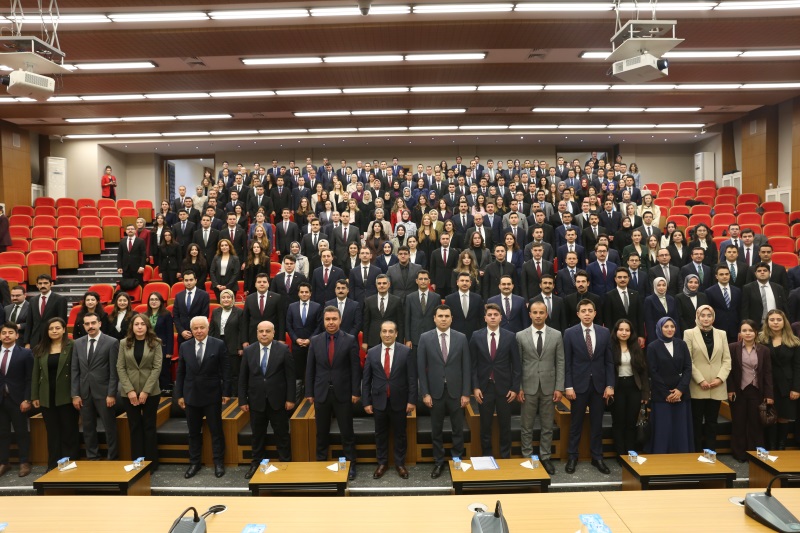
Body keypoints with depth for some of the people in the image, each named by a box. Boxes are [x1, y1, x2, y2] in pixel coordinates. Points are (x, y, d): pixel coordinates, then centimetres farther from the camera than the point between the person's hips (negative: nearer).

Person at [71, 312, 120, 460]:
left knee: (110, 427, 3)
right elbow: (75, 370, 8)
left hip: (104, 392, -4)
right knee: (88, 428, 12)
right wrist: (75, 394, 2)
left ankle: (112, 459, 14)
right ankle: (92, 458, 25)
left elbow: (114, 371, -8)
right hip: (84, 393, 4)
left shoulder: (112, 342, -6)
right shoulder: (78, 343, 8)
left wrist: (111, 394, -12)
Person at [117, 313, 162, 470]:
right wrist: (130, 390, -10)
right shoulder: (124, 343, 2)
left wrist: (146, 391, -13)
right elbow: (120, 367, -1)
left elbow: (157, 367, -7)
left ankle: (151, 462, 15)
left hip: (151, 392, -2)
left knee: (149, 426, 6)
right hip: (129, 392, 2)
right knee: (134, 427, 8)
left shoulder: (155, 343, -3)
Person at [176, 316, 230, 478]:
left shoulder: (219, 345, -6)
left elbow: (225, 370, -5)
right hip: (191, 396, 3)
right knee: (193, 432, 13)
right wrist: (179, 395, 4)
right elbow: (180, 373, 7)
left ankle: (218, 462, 20)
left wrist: (226, 392, -7)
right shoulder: (184, 347, 3)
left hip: (212, 395, -3)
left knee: (216, 431, 7)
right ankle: (194, 463, 27)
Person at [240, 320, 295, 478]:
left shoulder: (283, 350, -7)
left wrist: (291, 398, -8)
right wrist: (243, 400, 1)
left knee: (282, 434, 8)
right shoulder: (249, 351, 1)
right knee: (257, 435, 14)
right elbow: (243, 378, 4)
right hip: (256, 401, 2)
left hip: (278, 401, -2)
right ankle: (256, 464, 30)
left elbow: (290, 376, -6)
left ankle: (285, 463, 21)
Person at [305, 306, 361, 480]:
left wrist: (355, 392, -7)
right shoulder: (315, 341, 3)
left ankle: (350, 465, 19)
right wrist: (309, 392, 3)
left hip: (343, 394, -2)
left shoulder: (350, 340, -4)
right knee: (321, 433, 12)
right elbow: (310, 368, 5)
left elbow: (355, 368, -4)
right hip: (321, 394, 2)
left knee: (347, 433, 6)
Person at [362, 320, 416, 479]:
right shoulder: (372, 352, -1)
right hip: (379, 401, 2)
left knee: (400, 434, 12)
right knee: (380, 434, 13)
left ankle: (400, 463, 28)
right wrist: (366, 402, -1)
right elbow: (366, 380, 2)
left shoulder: (406, 351, -6)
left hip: (399, 401, -1)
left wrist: (412, 400, -9)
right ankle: (382, 463, 30)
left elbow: (412, 378, -6)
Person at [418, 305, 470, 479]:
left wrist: (466, 393, -3)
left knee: (458, 429, 9)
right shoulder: (425, 338, -3)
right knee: (436, 430, 11)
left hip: (456, 391, 0)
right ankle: (438, 462, 27)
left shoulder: (461, 338, -1)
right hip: (435, 391, 0)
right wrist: (425, 393, -5)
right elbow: (421, 368, -2)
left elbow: (466, 367, 0)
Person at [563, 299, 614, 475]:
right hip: (579, 384, -2)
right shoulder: (570, 333, -4)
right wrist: (568, 386, -9)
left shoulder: (604, 332, 2)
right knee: (576, 423, 7)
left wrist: (610, 385, -2)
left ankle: (597, 457, 23)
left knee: (597, 423, 11)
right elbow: (567, 363, -4)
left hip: (599, 384, 2)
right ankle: (572, 457, 19)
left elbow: (609, 361, 4)